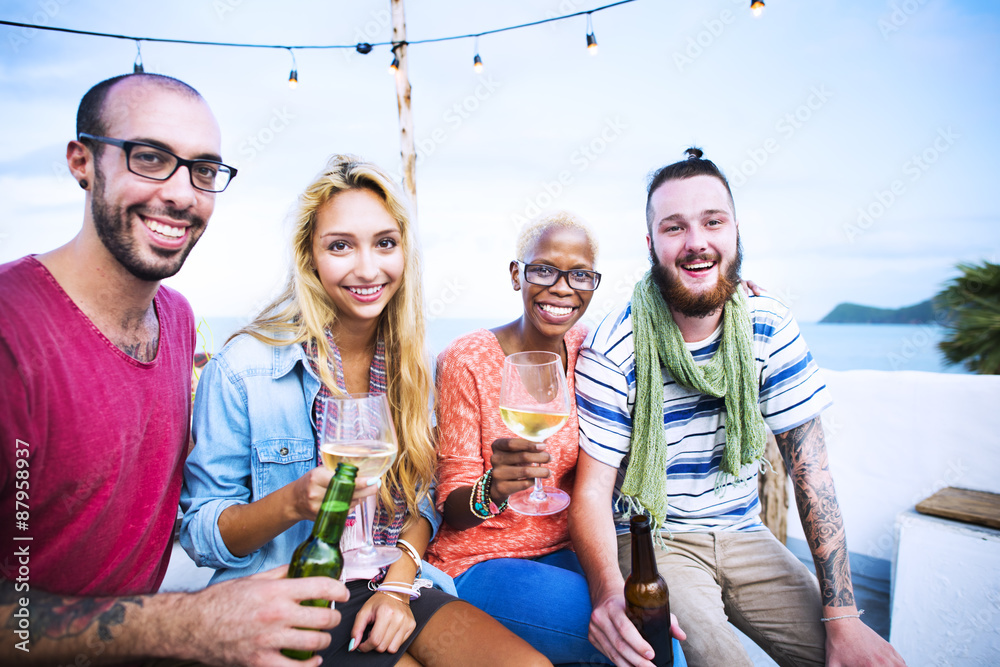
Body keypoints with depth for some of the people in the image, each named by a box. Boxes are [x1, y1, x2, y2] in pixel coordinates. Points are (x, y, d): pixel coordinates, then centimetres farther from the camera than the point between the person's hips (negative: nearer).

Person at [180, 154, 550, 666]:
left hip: (388, 588, 4)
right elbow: (200, 535, -8)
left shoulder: (408, 365, 2)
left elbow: (420, 499, 9)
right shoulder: (243, 367, -12)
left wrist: (398, 585, -7)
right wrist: (295, 502, -25)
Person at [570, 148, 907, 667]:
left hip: (743, 536, 4)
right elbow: (592, 491, -16)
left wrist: (843, 617, -11)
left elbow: (810, 472, -6)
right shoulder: (614, 351, -17)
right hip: (651, 541, -3)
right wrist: (607, 589, -37)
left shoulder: (770, 327, -6)